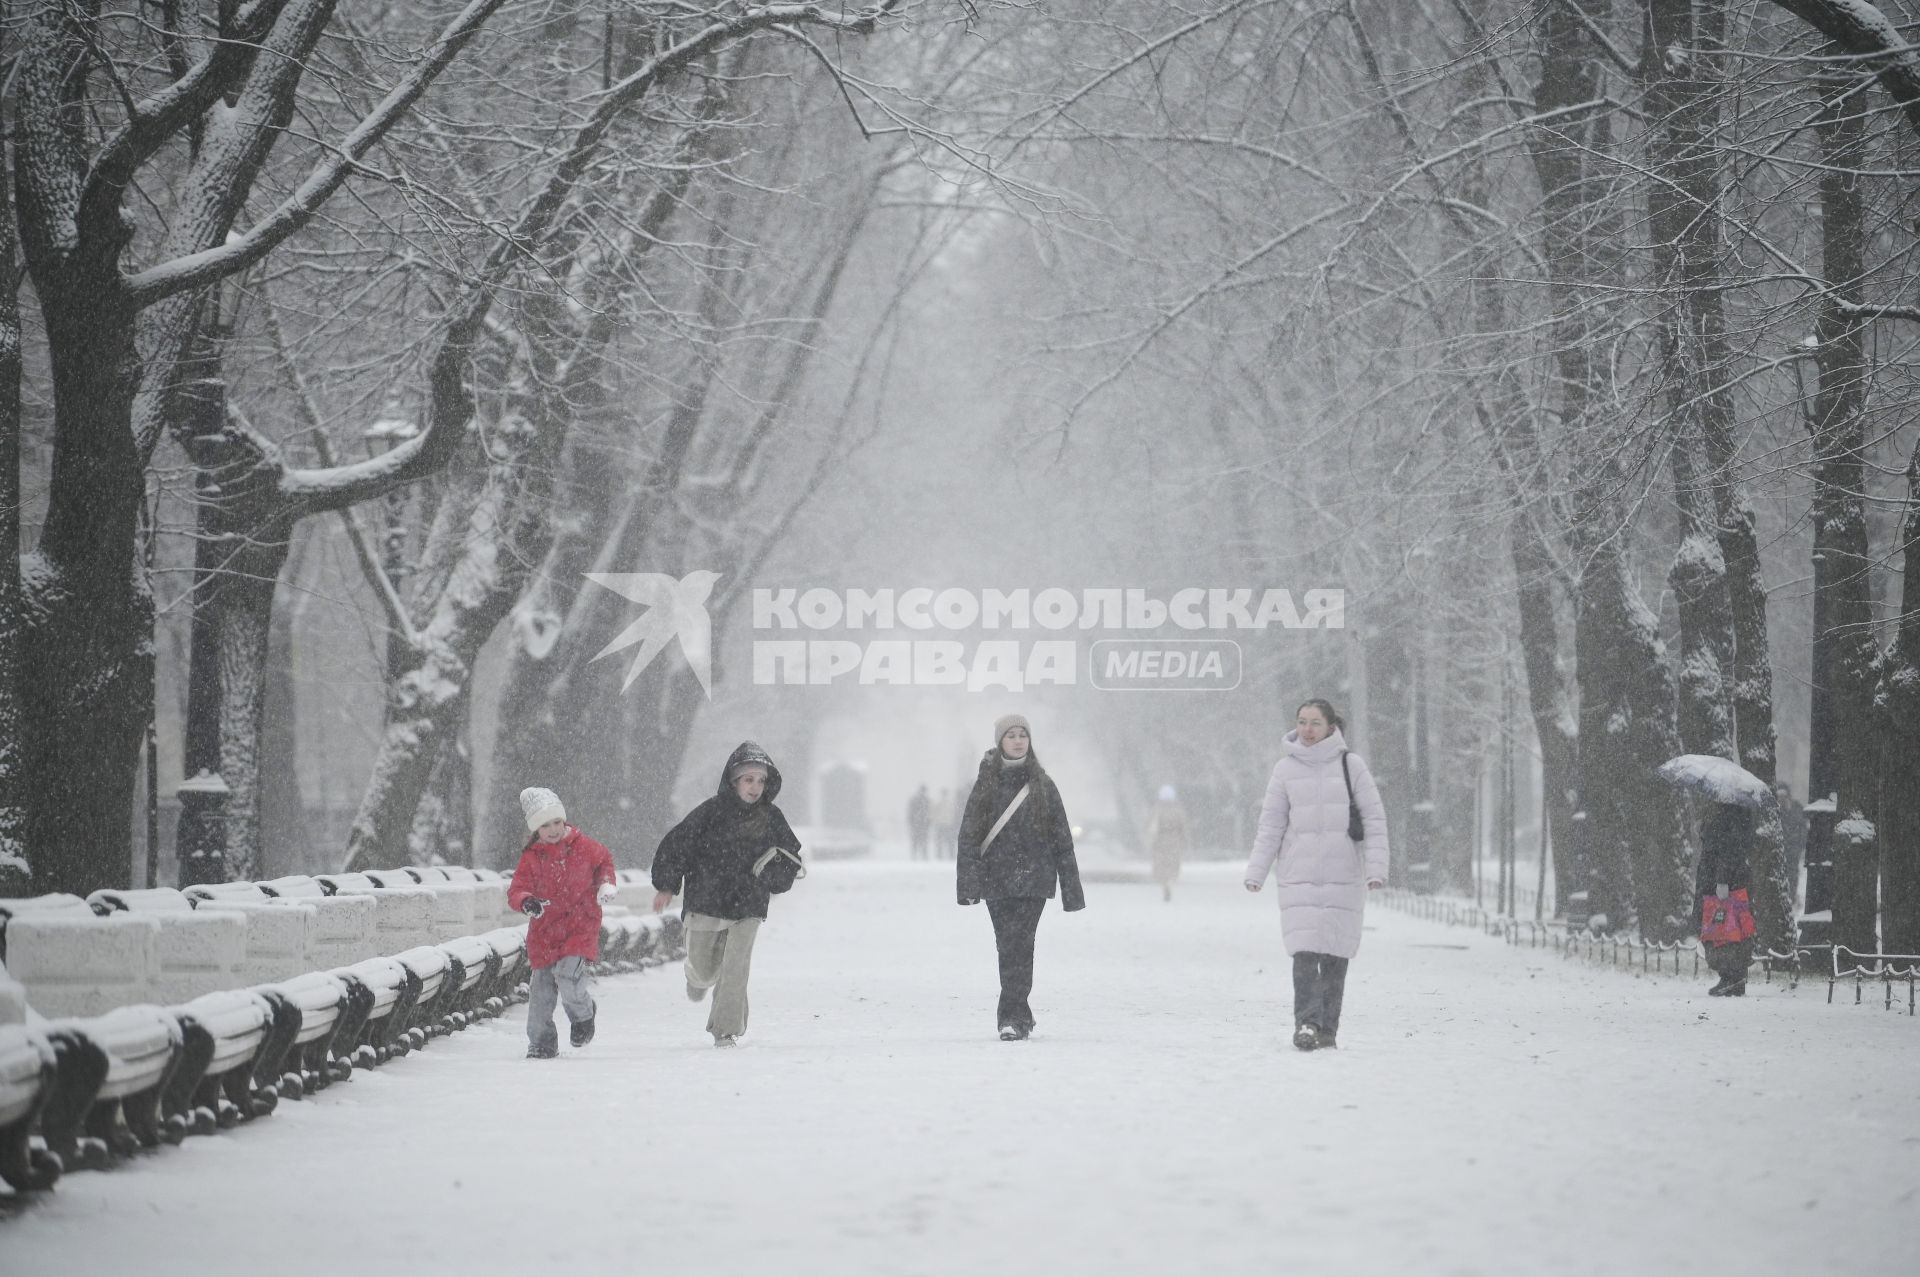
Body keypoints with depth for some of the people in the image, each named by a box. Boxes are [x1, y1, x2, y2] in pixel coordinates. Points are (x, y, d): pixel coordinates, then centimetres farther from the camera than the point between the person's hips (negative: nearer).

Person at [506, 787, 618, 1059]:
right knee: (541, 987, 1)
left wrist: (606, 884, 4)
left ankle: (583, 1015, 10)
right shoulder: (531, 858, -1)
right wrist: (526, 902, -29)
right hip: (543, 931, 2)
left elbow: (604, 860, 21)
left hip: (580, 926, -2)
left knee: (568, 974, -21)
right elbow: (516, 890, -8)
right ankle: (541, 1041, 14)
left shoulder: (583, 847, 1)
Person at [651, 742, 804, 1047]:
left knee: (736, 965, -11)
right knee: (704, 967, 11)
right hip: (706, 903, -1)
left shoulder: (771, 818, 1)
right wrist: (666, 885, -2)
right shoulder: (712, 812, -8)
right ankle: (699, 979, 49)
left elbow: (791, 856, 11)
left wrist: (773, 873, -9)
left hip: (748, 907, 1)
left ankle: (726, 1028, -2)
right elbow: (677, 844, -2)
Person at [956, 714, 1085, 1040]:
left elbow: (1061, 837, 6)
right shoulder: (986, 783, 4)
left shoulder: (1042, 784, 4)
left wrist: (1070, 886, 3)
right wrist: (969, 882, -9)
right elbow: (969, 834, 1)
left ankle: (1012, 1017, -13)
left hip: (1034, 877, -1)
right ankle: (1020, 1014, 15)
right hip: (997, 877, 1)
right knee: (1008, 947, 4)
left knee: (1020, 945, -12)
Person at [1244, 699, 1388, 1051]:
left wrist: (1376, 868, -7)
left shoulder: (1351, 764, 2)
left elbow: (1374, 819, 2)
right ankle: (1306, 1023, -16)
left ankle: (1328, 1028, 8)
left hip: (1344, 876, 0)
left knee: (1336, 955, 1)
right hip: (1298, 876, 0)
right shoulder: (1286, 769, 6)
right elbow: (1271, 825, 7)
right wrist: (1256, 872, 0)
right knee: (1305, 951, -13)